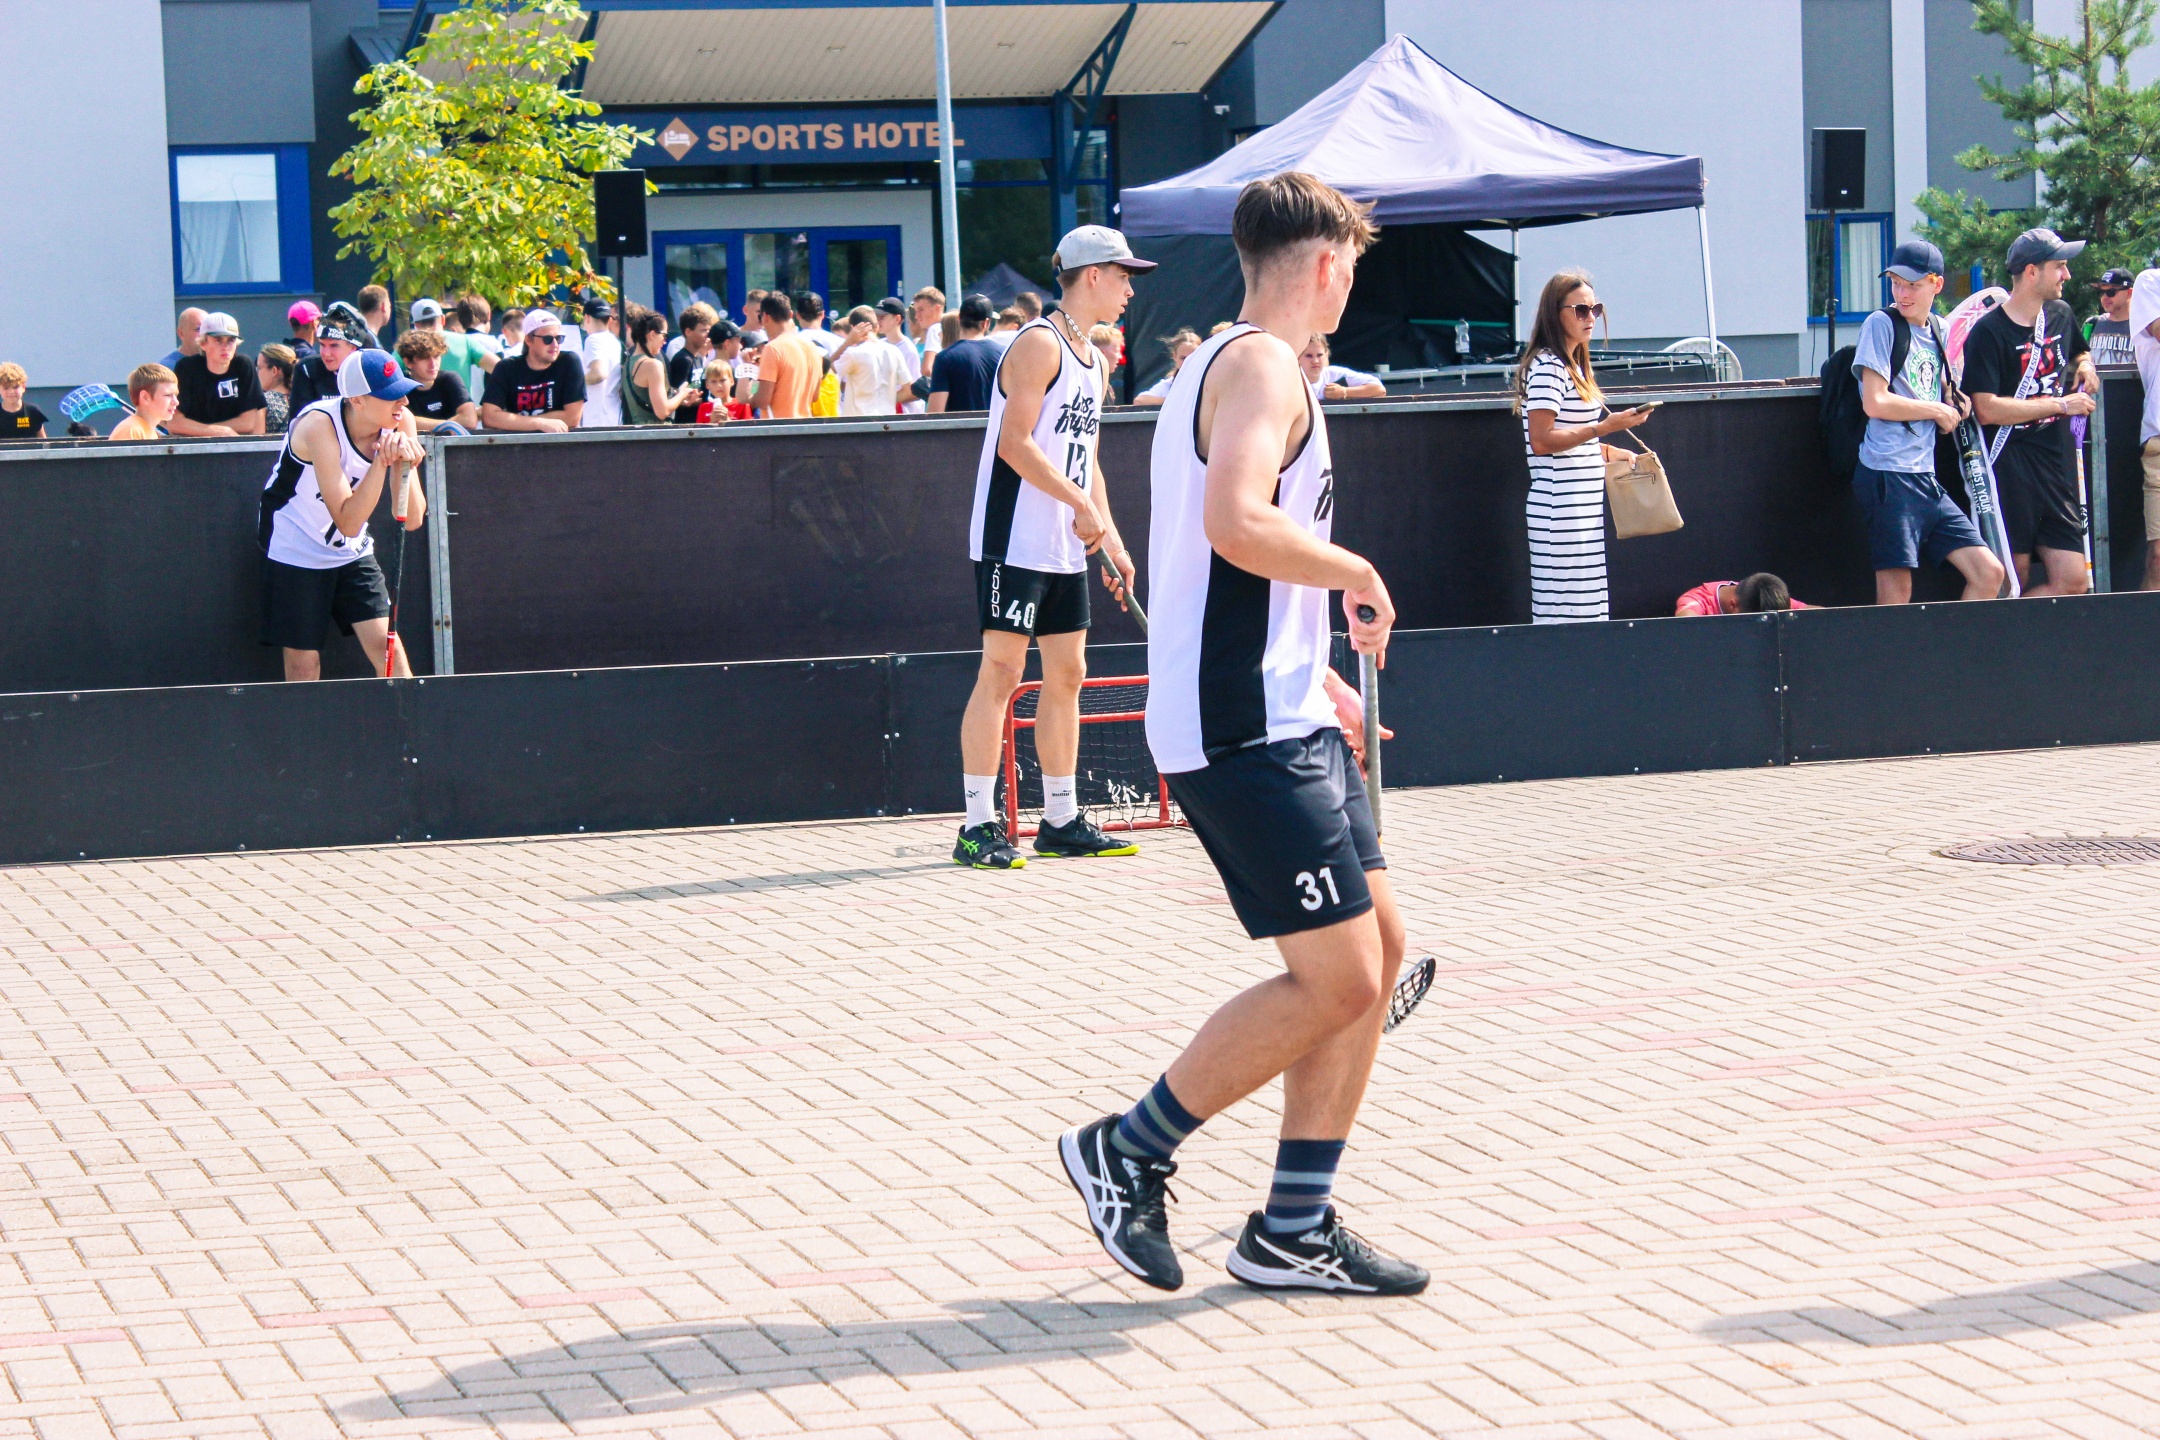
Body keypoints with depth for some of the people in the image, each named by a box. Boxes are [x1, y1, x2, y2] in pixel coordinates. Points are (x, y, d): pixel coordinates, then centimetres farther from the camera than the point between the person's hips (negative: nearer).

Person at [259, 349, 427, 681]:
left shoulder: (401, 421, -13)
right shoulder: (320, 426, -28)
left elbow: (412, 519, -14)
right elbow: (348, 522, -31)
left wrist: (403, 462, -30)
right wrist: (382, 461, -38)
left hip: (353, 553, 5)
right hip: (294, 551, -5)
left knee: (387, 649, -8)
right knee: (304, 664, -3)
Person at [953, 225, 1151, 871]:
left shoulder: (1093, 360, 17)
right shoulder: (1040, 344, -12)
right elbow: (1015, 443, -20)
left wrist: (1110, 536, 14)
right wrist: (1081, 504, -20)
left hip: (1066, 550, 9)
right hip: (1014, 543, -9)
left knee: (1066, 674, 9)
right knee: (1001, 674, -9)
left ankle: (1061, 822, 16)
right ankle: (978, 827, -7)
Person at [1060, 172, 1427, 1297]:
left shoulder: (1224, 364, 21)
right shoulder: (1262, 363, -11)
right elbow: (1237, 524, -28)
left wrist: (1316, 677, 27)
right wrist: (1356, 572, -14)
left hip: (1281, 725, 11)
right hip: (1248, 730, -11)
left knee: (1376, 949, 9)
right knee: (1337, 978, -10)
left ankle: (1292, 1234, 13)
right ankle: (1124, 1153, 2)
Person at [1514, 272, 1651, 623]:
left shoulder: (1572, 365, 18)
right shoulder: (1547, 367, -12)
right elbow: (1541, 441, -19)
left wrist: (1610, 452, 16)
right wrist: (1605, 427, -20)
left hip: (1582, 511, 10)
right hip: (1560, 512, -10)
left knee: (1585, 611, 7)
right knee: (1566, 615, -12)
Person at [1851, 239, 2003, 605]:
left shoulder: (1937, 331, 17)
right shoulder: (1881, 325, -4)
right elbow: (1875, 403, -13)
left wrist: (1956, 405, 9)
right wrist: (1938, 410, -2)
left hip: (1927, 480, 8)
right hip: (1888, 476, -8)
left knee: (1989, 573, 4)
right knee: (1896, 594, -9)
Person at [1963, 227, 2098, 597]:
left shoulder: (2060, 314, 14)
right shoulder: (1988, 332, -9)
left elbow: (2079, 351, 38)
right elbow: (1987, 410, -18)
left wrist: (2085, 364, 12)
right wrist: (2061, 404, -13)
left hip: (2059, 467, 7)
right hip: (2010, 469, -7)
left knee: (2073, 581, -3)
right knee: (2012, 584, -6)